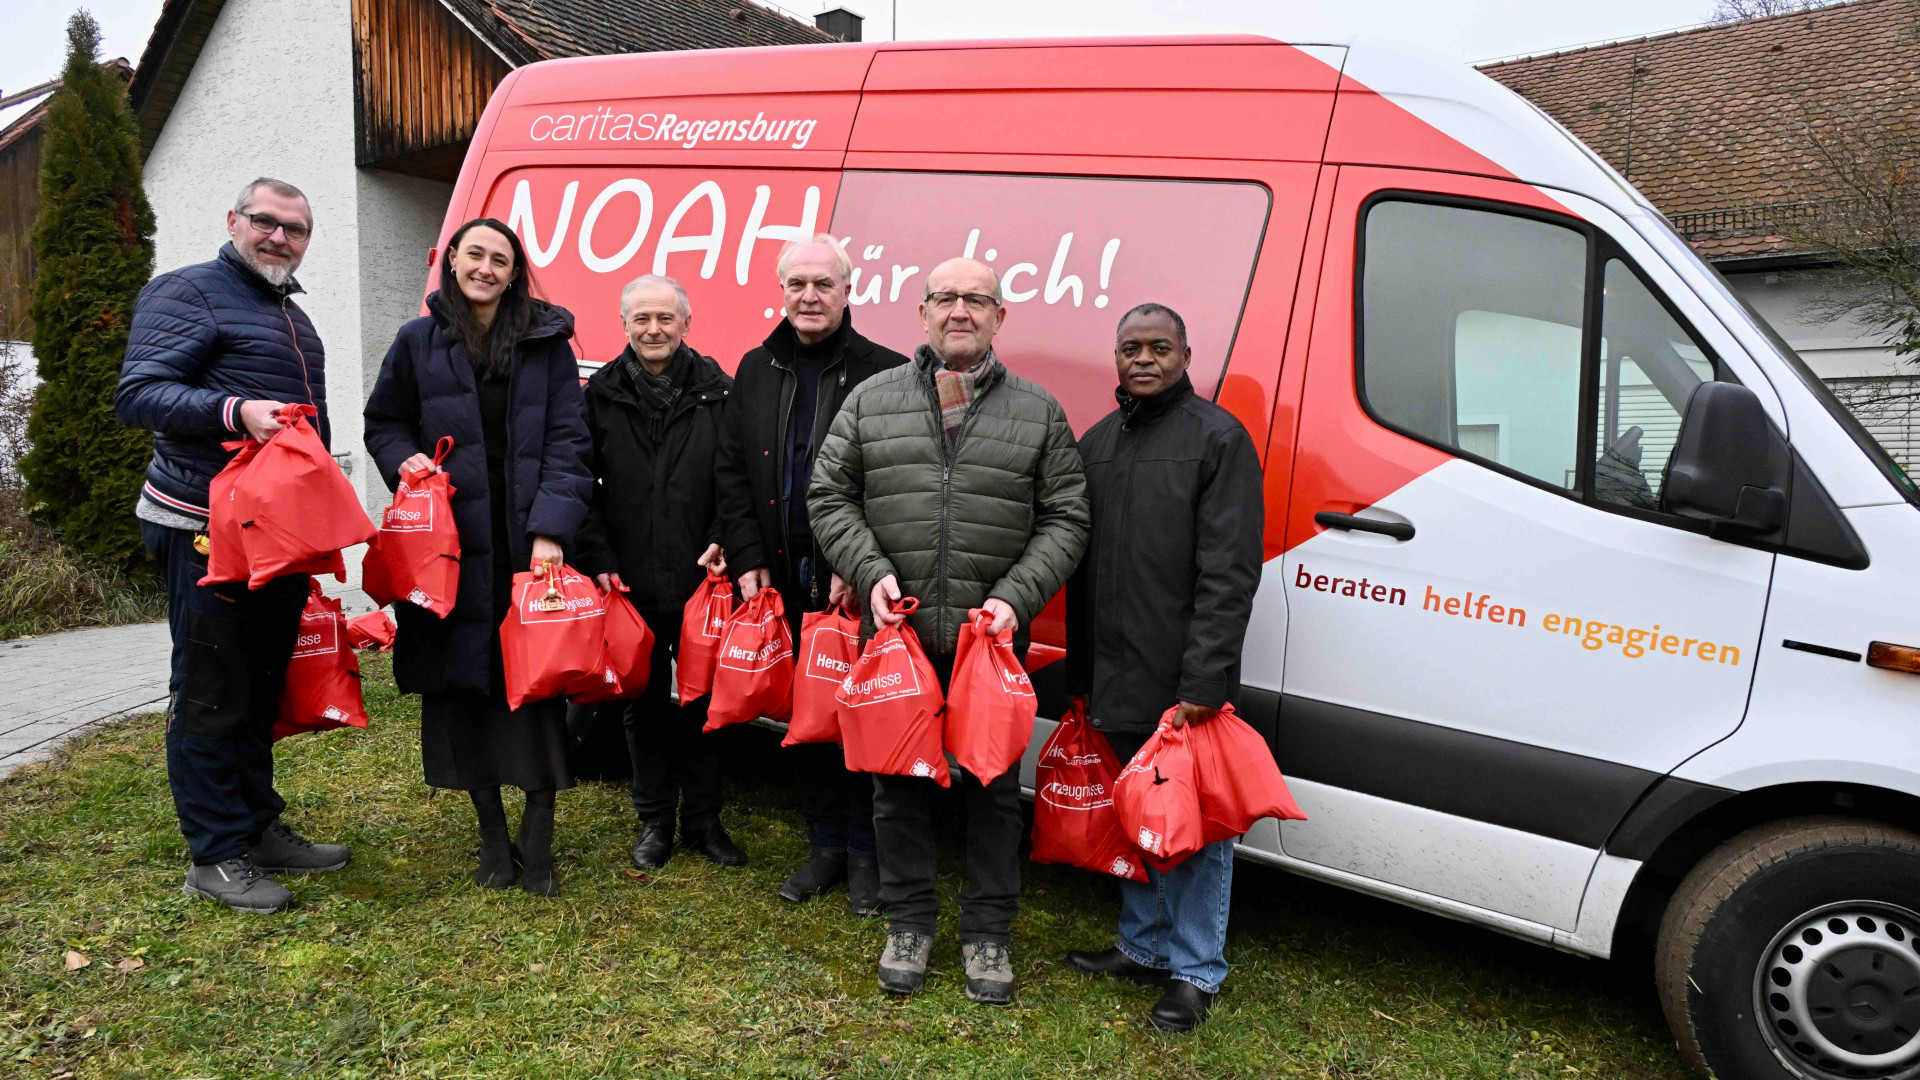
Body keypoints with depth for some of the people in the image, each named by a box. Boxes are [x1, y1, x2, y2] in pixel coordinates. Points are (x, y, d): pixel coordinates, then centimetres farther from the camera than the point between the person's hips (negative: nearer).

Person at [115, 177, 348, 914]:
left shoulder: (292, 317, 21)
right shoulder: (188, 293, -6)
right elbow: (137, 395, -17)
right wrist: (234, 411, -31)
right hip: (208, 531, -9)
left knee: (261, 689, 16)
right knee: (209, 694, -2)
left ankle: (259, 829, 27)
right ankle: (215, 857, 7)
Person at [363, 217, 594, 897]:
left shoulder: (547, 343, 5)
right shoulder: (418, 342, 10)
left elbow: (568, 443, -1)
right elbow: (384, 423, 20)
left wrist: (551, 529, -13)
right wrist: (405, 461, -4)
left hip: (529, 542, -1)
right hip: (451, 544, 2)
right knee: (462, 679, 5)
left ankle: (538, 834, 9)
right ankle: (492, 833, 19)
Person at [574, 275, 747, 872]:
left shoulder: (717, 391, 3)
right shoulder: (602, 394, 5)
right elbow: (583, 483, 4)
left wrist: (722, 540, -11)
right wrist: (600, 560, -4)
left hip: (702, 578, -1)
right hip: (630, 582, 1)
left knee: (703, 701, 8)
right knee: (644, 701, 11)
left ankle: (703, 819, 22)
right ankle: (655, 819, 25)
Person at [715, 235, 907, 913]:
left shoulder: (885, 374, -4)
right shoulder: (756, 372, 12)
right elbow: (732, 472, 11)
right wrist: (749, 560, 2)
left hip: (857, 584, -4)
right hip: (783, 580, 5)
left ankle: (865, 853, 18)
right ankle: (825, 845, 27)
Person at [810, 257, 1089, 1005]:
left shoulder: (1038, 412, 5)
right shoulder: (873, 399, 6)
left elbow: (1065, 520, 3)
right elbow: (829, 496, 5)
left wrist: (1017, 598, -11)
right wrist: (870, 571, -10)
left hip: (992, 638, 0)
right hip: (895, 631, 1)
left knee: (994, 786, 8)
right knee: (899, 782, 11)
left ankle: (987, 933, 25)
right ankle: (910, 923, 29)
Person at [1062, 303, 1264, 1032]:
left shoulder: (1219, 438, -6)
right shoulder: (1095, 444, 14)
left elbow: (1229, 571, -13)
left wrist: (1205, 680, -19)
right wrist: (1081, 675, 15)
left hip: (1186, 683, -6)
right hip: (1114, 681, 7)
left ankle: (1195, 972, 17)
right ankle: (1144, 948, 34)